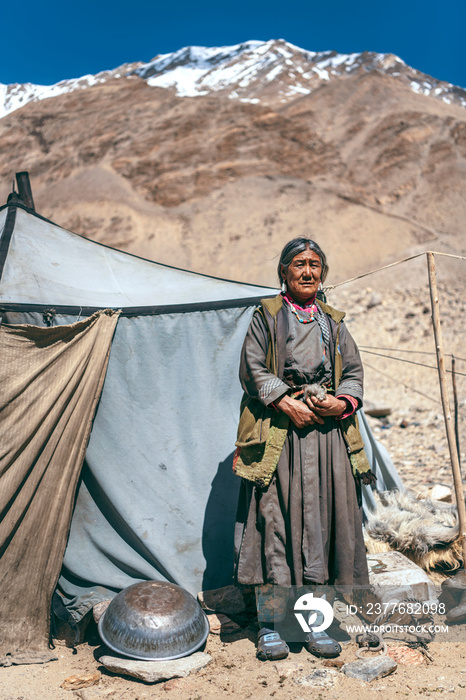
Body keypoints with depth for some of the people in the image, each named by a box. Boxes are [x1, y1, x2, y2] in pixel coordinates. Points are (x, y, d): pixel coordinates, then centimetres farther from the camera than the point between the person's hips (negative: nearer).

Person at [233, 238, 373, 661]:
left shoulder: (333, 321, 19)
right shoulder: (266, 316, 8)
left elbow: (354, 372, 15)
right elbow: (252, 369, -1)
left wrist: (342, 403, -5)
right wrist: (287, 403, -12)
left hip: (329, 432, 4)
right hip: (279, 432, -3)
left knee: (325, 520, 3)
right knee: (274, 519, -4)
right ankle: (269, 624, 8)